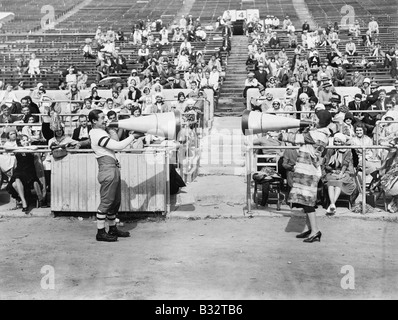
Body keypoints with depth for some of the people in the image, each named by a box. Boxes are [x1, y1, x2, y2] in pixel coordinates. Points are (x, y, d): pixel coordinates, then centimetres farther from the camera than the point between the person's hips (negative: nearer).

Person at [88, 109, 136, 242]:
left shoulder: (99, 133, 20)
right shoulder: (98, 135, -14)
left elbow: (115, 145, 21)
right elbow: (118, 146, -20)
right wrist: (132, 137, -7)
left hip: (113, 169, 11)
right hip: (107, 170, -11)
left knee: (115, 201, 14)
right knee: (106, 201, -6)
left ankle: (113, 229, 23)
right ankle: (101, 232, 0)